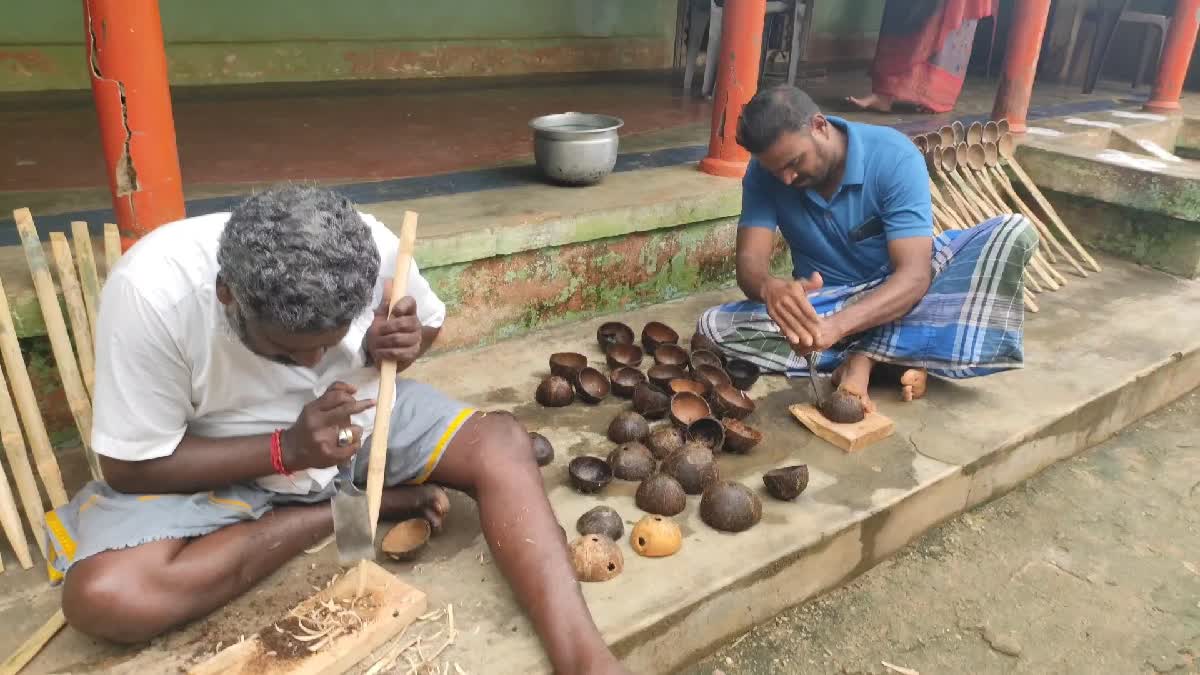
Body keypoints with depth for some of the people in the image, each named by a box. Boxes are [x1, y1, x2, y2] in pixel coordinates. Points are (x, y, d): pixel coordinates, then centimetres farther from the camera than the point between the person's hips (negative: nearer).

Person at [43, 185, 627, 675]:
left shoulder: (375, 249, -23)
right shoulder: (150, 295, -30)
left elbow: (428, 321, 1)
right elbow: (131, 468, -20)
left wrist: (405, 345, -24)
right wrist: (287, 449, -30)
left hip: (359, 419, 2)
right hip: (222, 465, -1)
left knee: (503, 444, -22)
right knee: (102, 598, -28)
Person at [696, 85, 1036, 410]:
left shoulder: (894, 156, -23)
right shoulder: (764, 173, -14)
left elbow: (914, 275, -30)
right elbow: (750, 262, -22)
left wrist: (837, 326, -47)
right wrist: (770, 288, -48)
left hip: (897, 292, -1)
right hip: (821, 301, 2)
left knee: (1014, 233, -26)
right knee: (714, 327, -26)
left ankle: (862, 356, -31)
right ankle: (896, 354, -24)